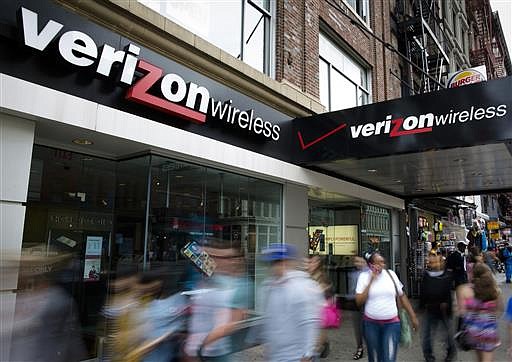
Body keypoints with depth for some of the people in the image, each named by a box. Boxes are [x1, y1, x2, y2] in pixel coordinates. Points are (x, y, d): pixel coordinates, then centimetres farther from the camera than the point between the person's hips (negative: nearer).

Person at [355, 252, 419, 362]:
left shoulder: (391, 274, 1)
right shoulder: (364, 276, -5)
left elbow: (402, 296, 9)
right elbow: (359, 301, -11)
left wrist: (413, 316, 9)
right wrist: (371, 281, -14)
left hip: (392, 323, 0)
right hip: (371, 324, 0)